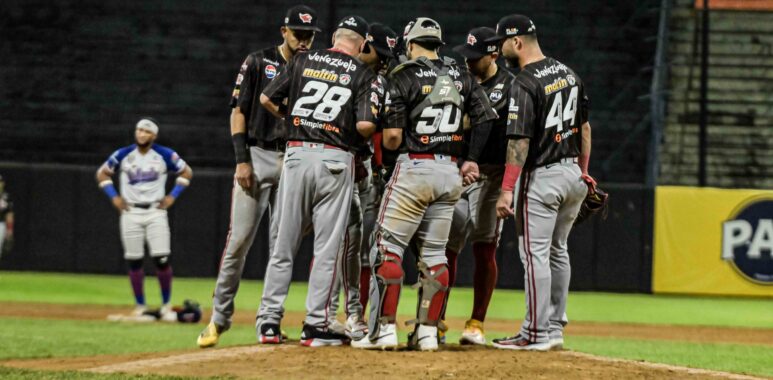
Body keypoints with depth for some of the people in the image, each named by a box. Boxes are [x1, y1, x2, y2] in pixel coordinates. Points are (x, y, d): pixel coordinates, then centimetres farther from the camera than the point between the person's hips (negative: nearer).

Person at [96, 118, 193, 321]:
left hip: (155, 212, -1)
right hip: (131, 213, 1)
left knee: (161, 259, -10)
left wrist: (173, 196, 2)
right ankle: (140, 306, 11)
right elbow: (102, 173, 14)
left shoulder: (165, 155, -1)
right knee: (134, 261, 1)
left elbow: (186, 172, 11)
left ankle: (166, 305, 3)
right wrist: (114, 196, 3)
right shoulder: (123, 155, 2)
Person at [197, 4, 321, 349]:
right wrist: (242, 161, -10)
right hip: (257, 156, -3)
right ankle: (219, 317, -1)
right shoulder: (258, 63, 1)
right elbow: (238, 112, -1)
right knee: (239, 239, -7)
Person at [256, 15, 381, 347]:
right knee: (327, 245, 2)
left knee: (284, 242, 8)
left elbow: (266, 98, 9)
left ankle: (269, 319, 7)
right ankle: (315, 326, 1)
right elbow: (366, 124, -11)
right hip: (336, 159, -2)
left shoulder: (304, 61, 8)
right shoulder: (364, 75, 0)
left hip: (297, 154, 2)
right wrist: (362, 135, 11)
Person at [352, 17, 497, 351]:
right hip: (450, 173, 5)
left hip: (414, 170, -5)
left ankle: (384, 328, -6)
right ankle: (427, 332, 9)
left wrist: (388, 146, 10)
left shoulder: (403, 77, -7)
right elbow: (489, 124, 6)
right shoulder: (462, 77, 9)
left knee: (388, 248, -1)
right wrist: (474, 161, 15)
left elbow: (392, 136, -12)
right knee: (434, 254, 11)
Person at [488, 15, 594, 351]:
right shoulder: (568, 74, 9)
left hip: (541, 177, -8)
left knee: (535, 254, -4)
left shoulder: (525, 84, -17)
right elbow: (584, 128, 15)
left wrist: (506, 190, -19)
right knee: (557, 251, 15)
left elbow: (520, 142, -21)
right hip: (572, 174, 8)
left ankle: (536, 333, -3)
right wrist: (583, 172, 23)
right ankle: (555, 328, 18)